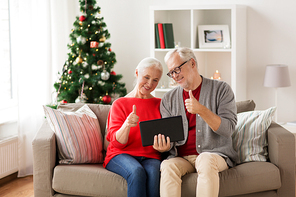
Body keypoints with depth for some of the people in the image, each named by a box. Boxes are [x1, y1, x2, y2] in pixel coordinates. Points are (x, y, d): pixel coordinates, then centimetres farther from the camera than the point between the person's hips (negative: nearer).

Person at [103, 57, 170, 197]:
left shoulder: (160, 104, 16)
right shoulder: (120, 104, 9)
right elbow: (117, 142, 0)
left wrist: (164, 142, -10)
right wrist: (127, 124, -22)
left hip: (150, 156, 2)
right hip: (121, 155, -1)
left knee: (153, 171, -35)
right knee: (137, 172, -35)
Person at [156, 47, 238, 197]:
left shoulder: (221, 89, 4)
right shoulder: (168, 99, 13)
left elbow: (228, 128, -6)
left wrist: (201, 110, -19)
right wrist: (163, 145, -15)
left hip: (215, 154, -2)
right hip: (181, 157, 2)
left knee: (205, 160, -36)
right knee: (168, 166, -31)